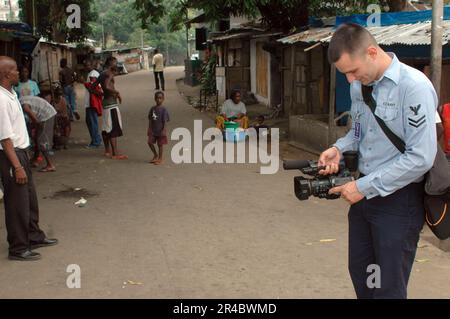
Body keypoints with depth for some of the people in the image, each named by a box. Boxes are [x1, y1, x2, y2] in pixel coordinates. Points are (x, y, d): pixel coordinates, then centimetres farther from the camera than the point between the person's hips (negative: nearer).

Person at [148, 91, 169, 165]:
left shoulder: (164, 110, -10)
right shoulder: (152, 109, 3)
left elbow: (165, 121, -11)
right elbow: (150, 119, 8)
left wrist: (163, 130, -16)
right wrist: (149, 129, 3)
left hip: (160, 130, -4)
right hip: (153, 130, 4)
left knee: (160, 144, 5)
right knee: (150, 142, -1)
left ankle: (160, 158, 18)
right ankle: (155, 155, 22)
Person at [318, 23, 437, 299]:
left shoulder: (414, 86, -20)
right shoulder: (359, 85, 3)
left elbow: (421, 158, -22)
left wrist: (365, 187, -19)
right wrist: (340, 149, -2)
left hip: (399, 198, -7)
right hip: (366, 192, 7)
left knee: (389, 286, 4)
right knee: (360, 272, 17)